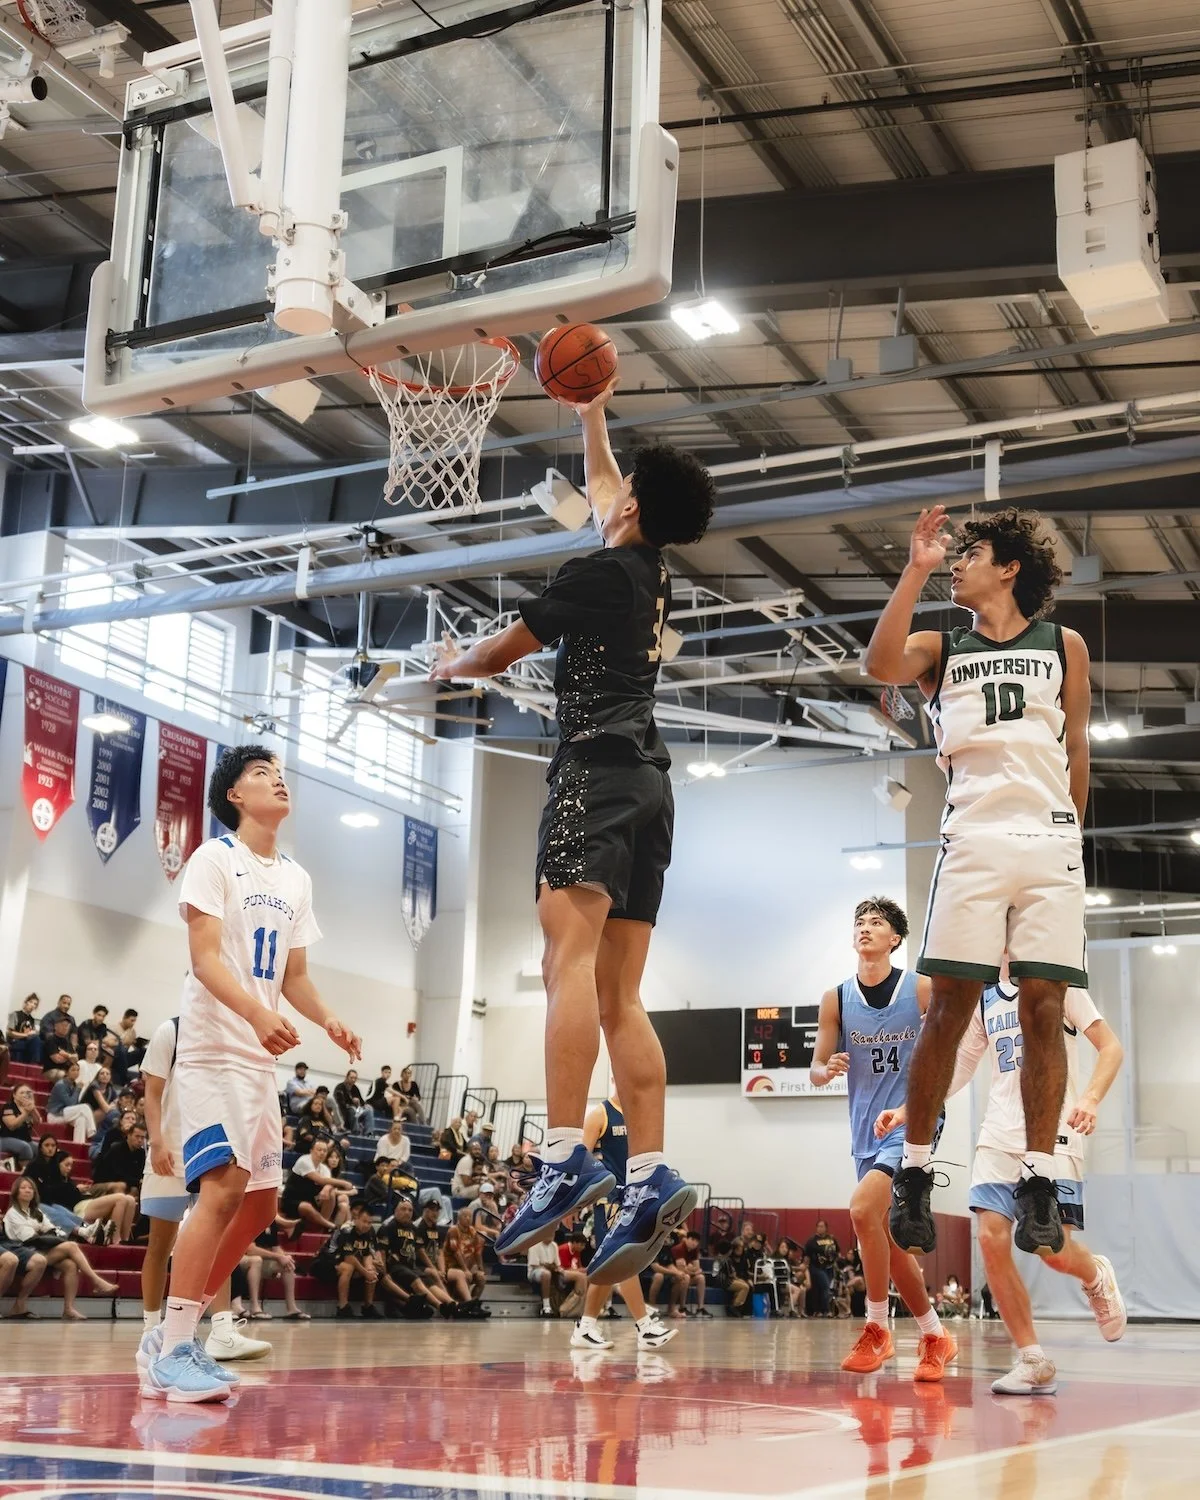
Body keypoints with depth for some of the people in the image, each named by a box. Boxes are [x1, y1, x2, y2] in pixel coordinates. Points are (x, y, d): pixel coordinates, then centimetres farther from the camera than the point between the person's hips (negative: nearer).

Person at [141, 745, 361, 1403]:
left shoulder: (296, 878, 16)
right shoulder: (214, 858, -5)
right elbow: (205, 958, -15)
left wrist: (326, 1019, -1)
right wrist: (257, 1013, -32)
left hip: (263, 1058, 8)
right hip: (213, 1047, -8)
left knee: (261, 1205, 8)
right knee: (225, 1184, -20)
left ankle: (173, 1330, 20)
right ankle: (174, 1352, -16)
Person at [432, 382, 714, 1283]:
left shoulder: (597, 573, -3)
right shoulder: (654, 569, 20)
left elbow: (502, 652, 7)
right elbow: (600, 484, 40)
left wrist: (450, 667, 26)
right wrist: (592, 413, 48)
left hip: (599, 769, -9)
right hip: (647, 781, 9)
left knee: (569, 958, -22)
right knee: (619, 996, 2)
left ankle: (566, 1157, -34)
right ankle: (650, 1177, -7)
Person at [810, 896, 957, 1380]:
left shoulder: (922, 989, -6)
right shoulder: (835, 999, 2)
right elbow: (816, 1068, 4)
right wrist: (827, 1070, -18)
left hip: (911, 1123, -5)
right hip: (866, 1134, 5)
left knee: (863, 1209, -25)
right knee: (890, 1243, 8)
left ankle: (876, 1329, -9)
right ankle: (935, 1337, 27)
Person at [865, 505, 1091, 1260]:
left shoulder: (1065, 645, 15)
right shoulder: (941, 648, 13)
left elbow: (1076, 752, 18)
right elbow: (881, 666, -9)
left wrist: (1068, 835, 13)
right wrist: (916, 569, -10)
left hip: (1052, 842, 1)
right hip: (974, 840, 0)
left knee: (1044, 1011, -2)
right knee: (949, 1010, -5)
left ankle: (1039, 1183, 4)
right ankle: (915, 1176, 4)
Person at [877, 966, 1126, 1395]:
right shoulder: (984, 998, 14)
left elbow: (1110, 1046, -3)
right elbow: (958, 1069, 22)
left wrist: (1091, 1099, -20)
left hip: (1054, 1135, -5)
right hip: (999, 1137, 5)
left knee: (1055, 1249, -12)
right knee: (992, 1240, -11)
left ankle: (1096, 1278, 26)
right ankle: (1034, 1362, 0)